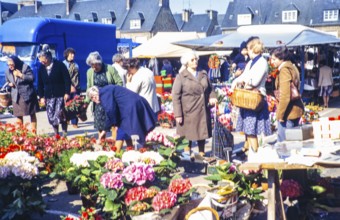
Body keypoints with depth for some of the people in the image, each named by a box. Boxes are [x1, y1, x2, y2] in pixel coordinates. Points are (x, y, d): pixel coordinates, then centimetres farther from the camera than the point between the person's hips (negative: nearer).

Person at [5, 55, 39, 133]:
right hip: (16, 96, 4)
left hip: (27, 94, -4)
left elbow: (32, 78, -14)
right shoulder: (8, 71, 4)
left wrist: (21, 75, -22)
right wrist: (9, 84, -1)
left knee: (32, 114, 5)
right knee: (18, 115, 6)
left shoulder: (25, 67, -11)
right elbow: (7, 81, 21)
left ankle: (33, 131, 13)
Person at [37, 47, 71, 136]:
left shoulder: (60, 65, -6)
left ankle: (64, 132, 2)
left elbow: (67, 79, -6)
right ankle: (56, 134, 12)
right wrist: (41, 96, 8)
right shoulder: (41, 68, 7)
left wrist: (67, 93, -11)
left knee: (59, 114, -11)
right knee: (50, 116, 1)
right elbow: (40, 84, 14)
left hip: (61, 95, -5)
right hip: (49, 96, 5)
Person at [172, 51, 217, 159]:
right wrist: (178, 114, -14)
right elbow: (175, 96, -9)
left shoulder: (203, 74, 10)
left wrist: (212, 97, -3)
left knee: (202, 132, 14)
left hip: (203, 111, 5)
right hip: (188, 112, -5)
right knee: (188, 135, 3)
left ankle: (202, 154, 29)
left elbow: (210, 88, 20)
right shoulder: (181, 76, -6)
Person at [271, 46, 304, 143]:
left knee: (283, 141, -4)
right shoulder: (292, 67, 15)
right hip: (296, 109, 10)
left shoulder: (284, 70, -15)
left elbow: (284, 95, -21)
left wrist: (280, 114, -17)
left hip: (288, 112, -10)